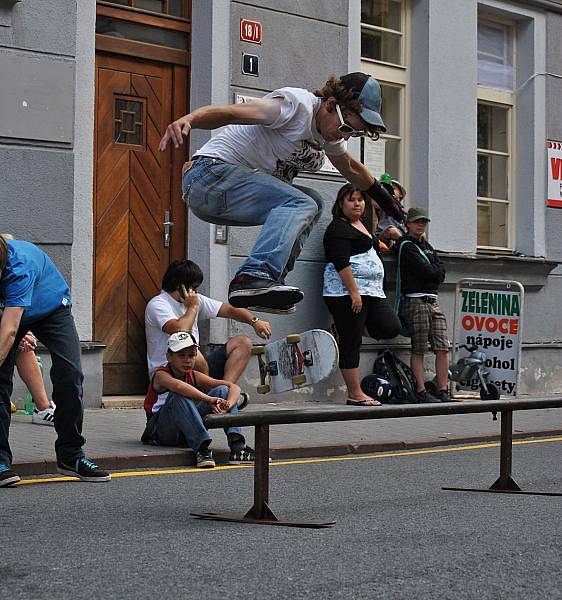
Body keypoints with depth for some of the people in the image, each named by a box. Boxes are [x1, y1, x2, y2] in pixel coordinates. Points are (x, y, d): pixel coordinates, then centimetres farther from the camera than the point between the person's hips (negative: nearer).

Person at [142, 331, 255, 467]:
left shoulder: (194, 377, 3)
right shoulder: (161, 375, -13)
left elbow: (234, 387, -5)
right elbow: (179, 386, -40)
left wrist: (227, 405, -26)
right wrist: (209, 399, -45)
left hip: (188, 431, 6)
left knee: (223, 390, -8)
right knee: (180, 397, -33)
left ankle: (237, 446, -27)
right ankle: (201, 448, -42)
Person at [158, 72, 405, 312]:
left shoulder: (330, 131, 12)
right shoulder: (296, 105, -18)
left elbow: (351, 167, 34)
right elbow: (229, 113, -30)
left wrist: (384, 198, 43)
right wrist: (187, 120, -48)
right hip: (211, 175, -10)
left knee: (312, 202, 13)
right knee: (300, 203, -24)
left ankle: (271, 281, -2)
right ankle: (255, 276, -41)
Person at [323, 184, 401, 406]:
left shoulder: (361, 225, 21)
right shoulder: (338, 228, -8)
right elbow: (341, 262, -18)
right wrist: (354, 292, -22)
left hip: (372, 291, 9)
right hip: (347, 291, -9)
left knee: (391, 327, -4)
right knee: (351, 343, -6)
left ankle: (347, 329, 15)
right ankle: (355, 394, -3)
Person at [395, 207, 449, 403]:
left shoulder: (426, 245, 22)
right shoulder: (406, 246, -4)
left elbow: (441, 272, 12)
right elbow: (427, 272, -13)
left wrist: (431, 272, -5)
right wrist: (435, 271, 6)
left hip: (433, 300, 8)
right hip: (416, 301, -7)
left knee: (443, 348, 0)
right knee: (418, 350, -5)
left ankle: (442, 392, 2)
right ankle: (421, 392, -3)